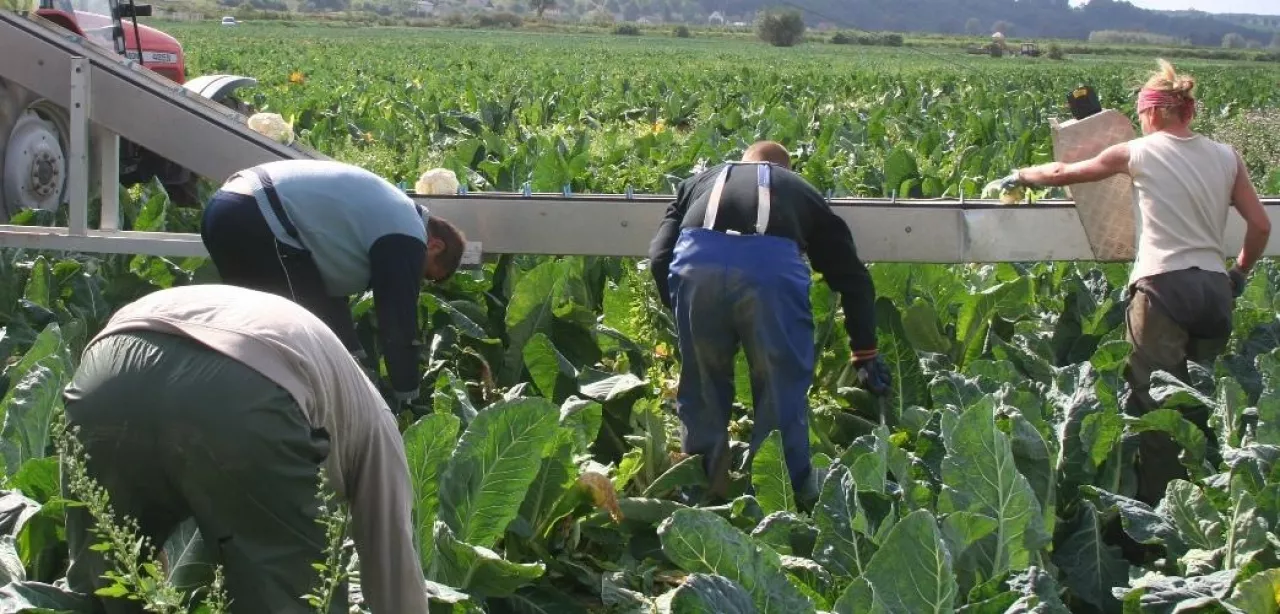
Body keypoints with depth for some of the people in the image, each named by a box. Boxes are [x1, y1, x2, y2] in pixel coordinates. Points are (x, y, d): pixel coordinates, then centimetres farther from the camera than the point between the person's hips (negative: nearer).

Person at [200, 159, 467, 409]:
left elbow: (328, 289, 32)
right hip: (258, 222, -10)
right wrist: (407, 399, 8)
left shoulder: (384, 211, 28)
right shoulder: (405, 236, -1)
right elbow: (398, 322, -1)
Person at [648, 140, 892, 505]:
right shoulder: (800, 191, 35)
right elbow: (852, 276, 32)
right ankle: (789, 487, 21)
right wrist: (865, 354, 39)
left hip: (696, 261, 2)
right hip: (771, 266, -1)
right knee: (782, 383, 14)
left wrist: (681, 314, 38)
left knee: (702, 381, 20)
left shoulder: (699, 183, 37)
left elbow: (659, 258, 24)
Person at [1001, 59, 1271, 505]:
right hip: (1215, 289, 5)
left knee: (1155, 401, 2)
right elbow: (1260, 226, 9)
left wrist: (1019, 176, 29)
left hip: (1163, 288, -4)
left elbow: (1065, 173, 11)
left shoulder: (1140, 152, 1)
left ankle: (1158, 506, 4)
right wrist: (1240, 273, 25)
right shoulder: (1226, 157, 9)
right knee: (1200, 400, 14)